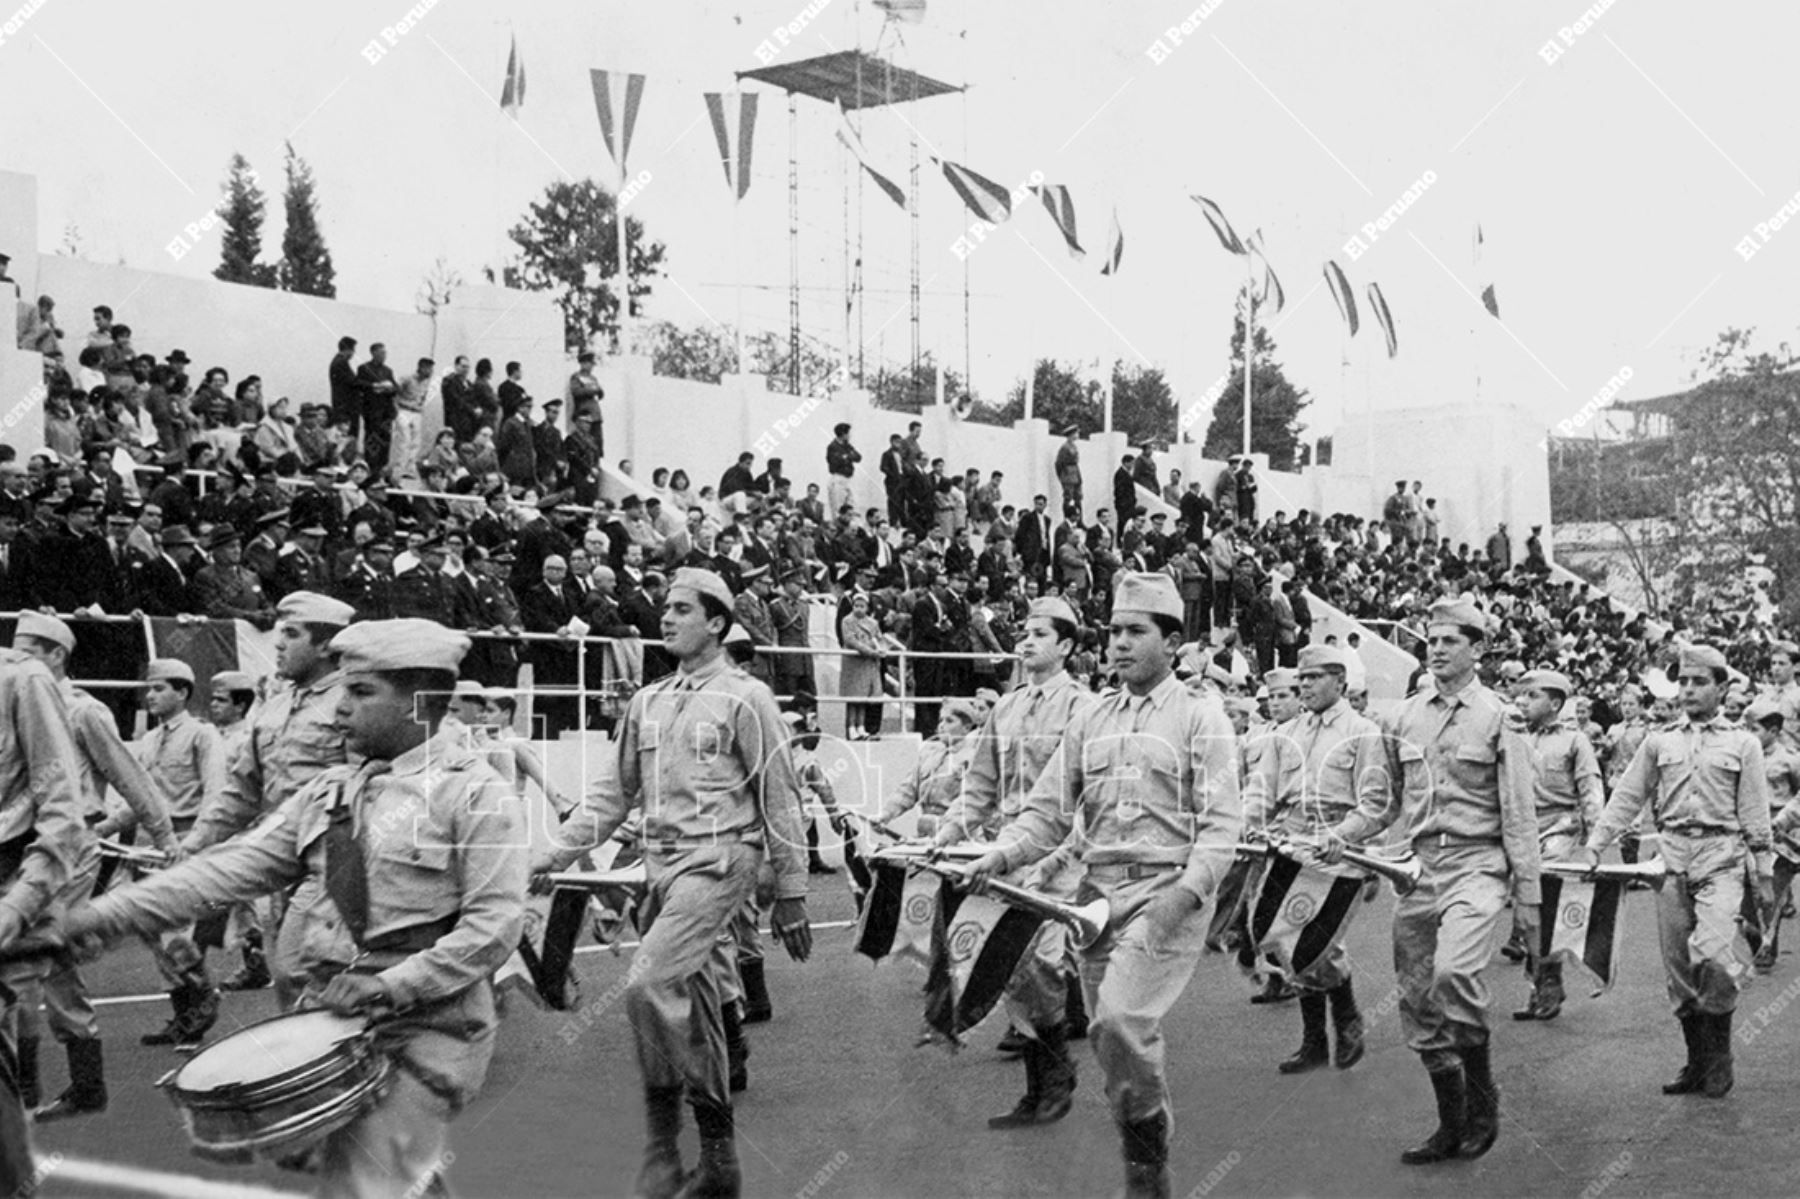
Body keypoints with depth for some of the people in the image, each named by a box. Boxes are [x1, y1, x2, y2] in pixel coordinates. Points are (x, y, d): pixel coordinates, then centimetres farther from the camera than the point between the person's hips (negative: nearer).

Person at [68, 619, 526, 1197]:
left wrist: (390, 987, -20)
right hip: (333, 1019, 6)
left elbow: (494, 925, -14)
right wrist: (99, 917, -3)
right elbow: (234, 866, 6)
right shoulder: (331, 792, 11)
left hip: (426, 1026, -6)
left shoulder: (474, 792, -8)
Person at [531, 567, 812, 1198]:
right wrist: (556, 854, 9)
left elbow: (780, 798, -2)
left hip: (719, 859, -6)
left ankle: (664, 1137, -6)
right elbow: (615, 790, 18)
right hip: (662, 863, 6)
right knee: (695, 1012, 10)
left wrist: (791, 893, -4)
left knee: (648, 983, -22)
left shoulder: (745, 698, -2)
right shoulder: (647, 702, 15)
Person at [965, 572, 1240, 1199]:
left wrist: (1187, 891, -20)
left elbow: (1220, 823, -6)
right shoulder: (1090, 721, 16)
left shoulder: (1200, 717, 1)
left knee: (1121, 1017, -22)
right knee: (1110, 1033, 6)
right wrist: (1000, 856, -4)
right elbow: (1048, 808, 13)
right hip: (1098, 891, 6)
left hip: (1167, 894, -5)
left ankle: (1149, 1138, 2)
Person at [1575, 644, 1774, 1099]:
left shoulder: (1742, 743, 8)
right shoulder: (1659, 741, 13)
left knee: (1712, 954, -20)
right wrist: (1594, 846, 2)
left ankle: (1720, 1052, 0)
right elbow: (1626, 797, 11)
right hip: (1671, 857, 3)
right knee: (1678, 965, 4)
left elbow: (1755, 814, 8)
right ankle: (1697, 1062, 16)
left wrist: (1765, 875, 5)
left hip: (1721, 859, -3)